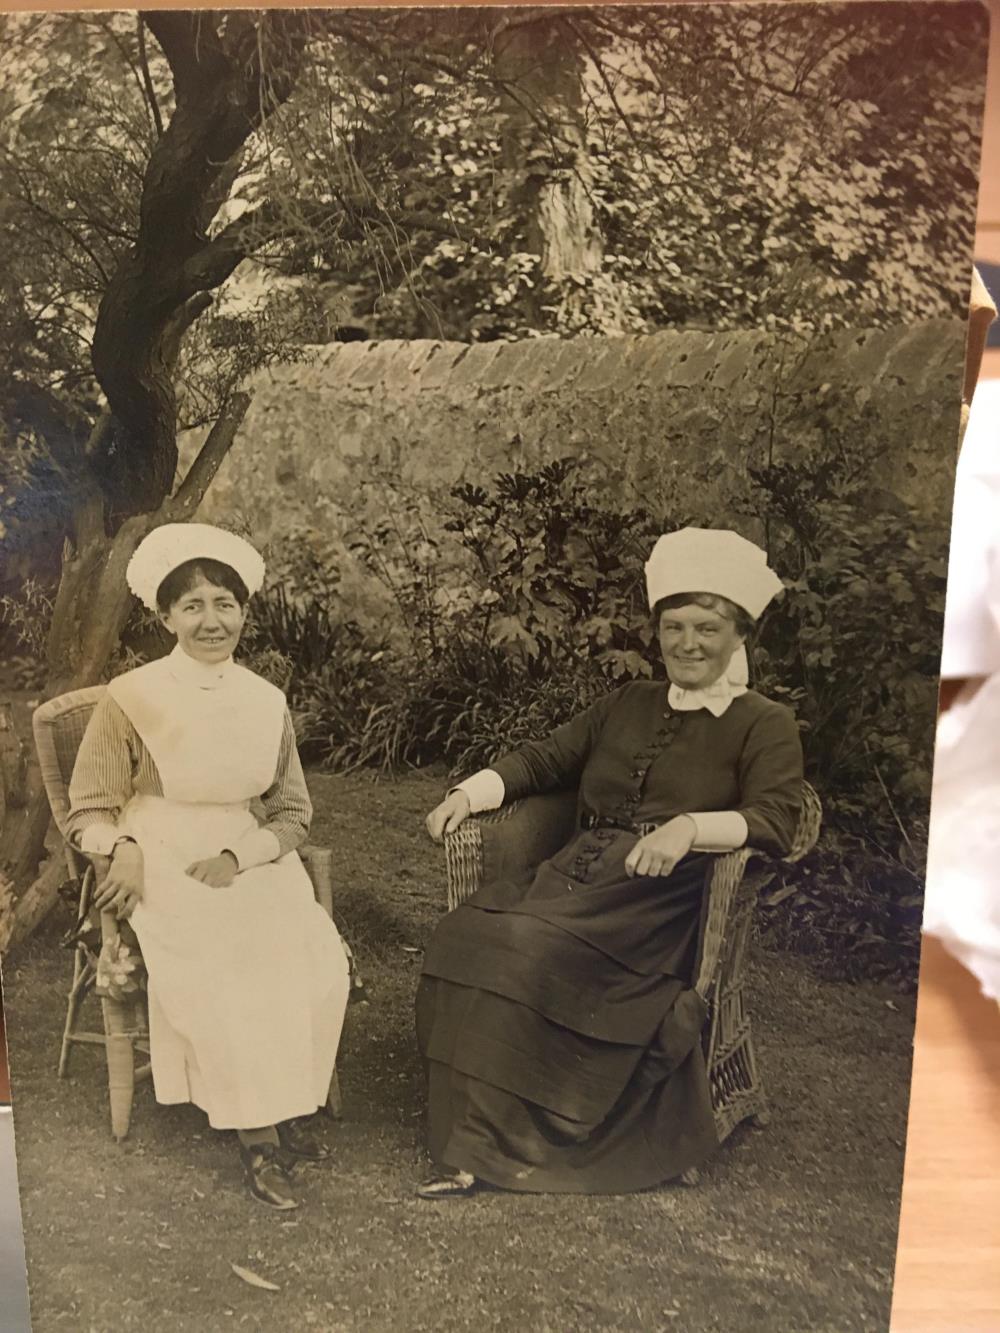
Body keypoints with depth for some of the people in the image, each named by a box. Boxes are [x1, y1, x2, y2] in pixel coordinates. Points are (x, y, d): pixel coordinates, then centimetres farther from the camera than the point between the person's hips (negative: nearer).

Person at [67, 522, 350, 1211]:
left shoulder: (266, 702, 3)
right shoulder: (132, 698, -7)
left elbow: (293, 812, 6)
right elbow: (90, 811, 1)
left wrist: (235, 859, -11)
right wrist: (125, 848, -20)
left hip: (252, 863, 3)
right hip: (165, 870, -3)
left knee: (320, 963, -20)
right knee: (218, 978, -27)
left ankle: (292, 1106, 2)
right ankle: (259, 1137, -7)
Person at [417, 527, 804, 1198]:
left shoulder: (765, 725, 7)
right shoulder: (627, 704, 23)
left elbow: (776, 819, -7)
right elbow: (545, 759, 21)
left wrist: (691, 826, -25)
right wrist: (467, 793, 5)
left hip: (663, 899, -5)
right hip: (578, 877, 5)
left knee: (531, 951, -30)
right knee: (467, 934, -21)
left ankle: (506, 1141, -13)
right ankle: (471, 1142, -16)